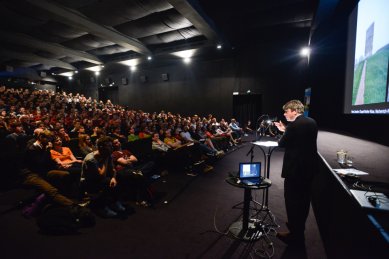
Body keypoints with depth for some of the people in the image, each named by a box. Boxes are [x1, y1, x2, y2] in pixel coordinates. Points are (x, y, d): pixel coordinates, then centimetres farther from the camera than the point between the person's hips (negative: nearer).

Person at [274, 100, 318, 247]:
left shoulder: (293, 125, -20)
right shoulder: (312, 123, 6)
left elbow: (282, 144, -11)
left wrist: (283, 132, 7)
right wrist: (285, 130, 13)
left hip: (295, 168, -9)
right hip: (309, 166, 9)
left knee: (292, 200, 4)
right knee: (303, 199, 21)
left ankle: (295, 236, 16)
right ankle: (299, 227, 39)